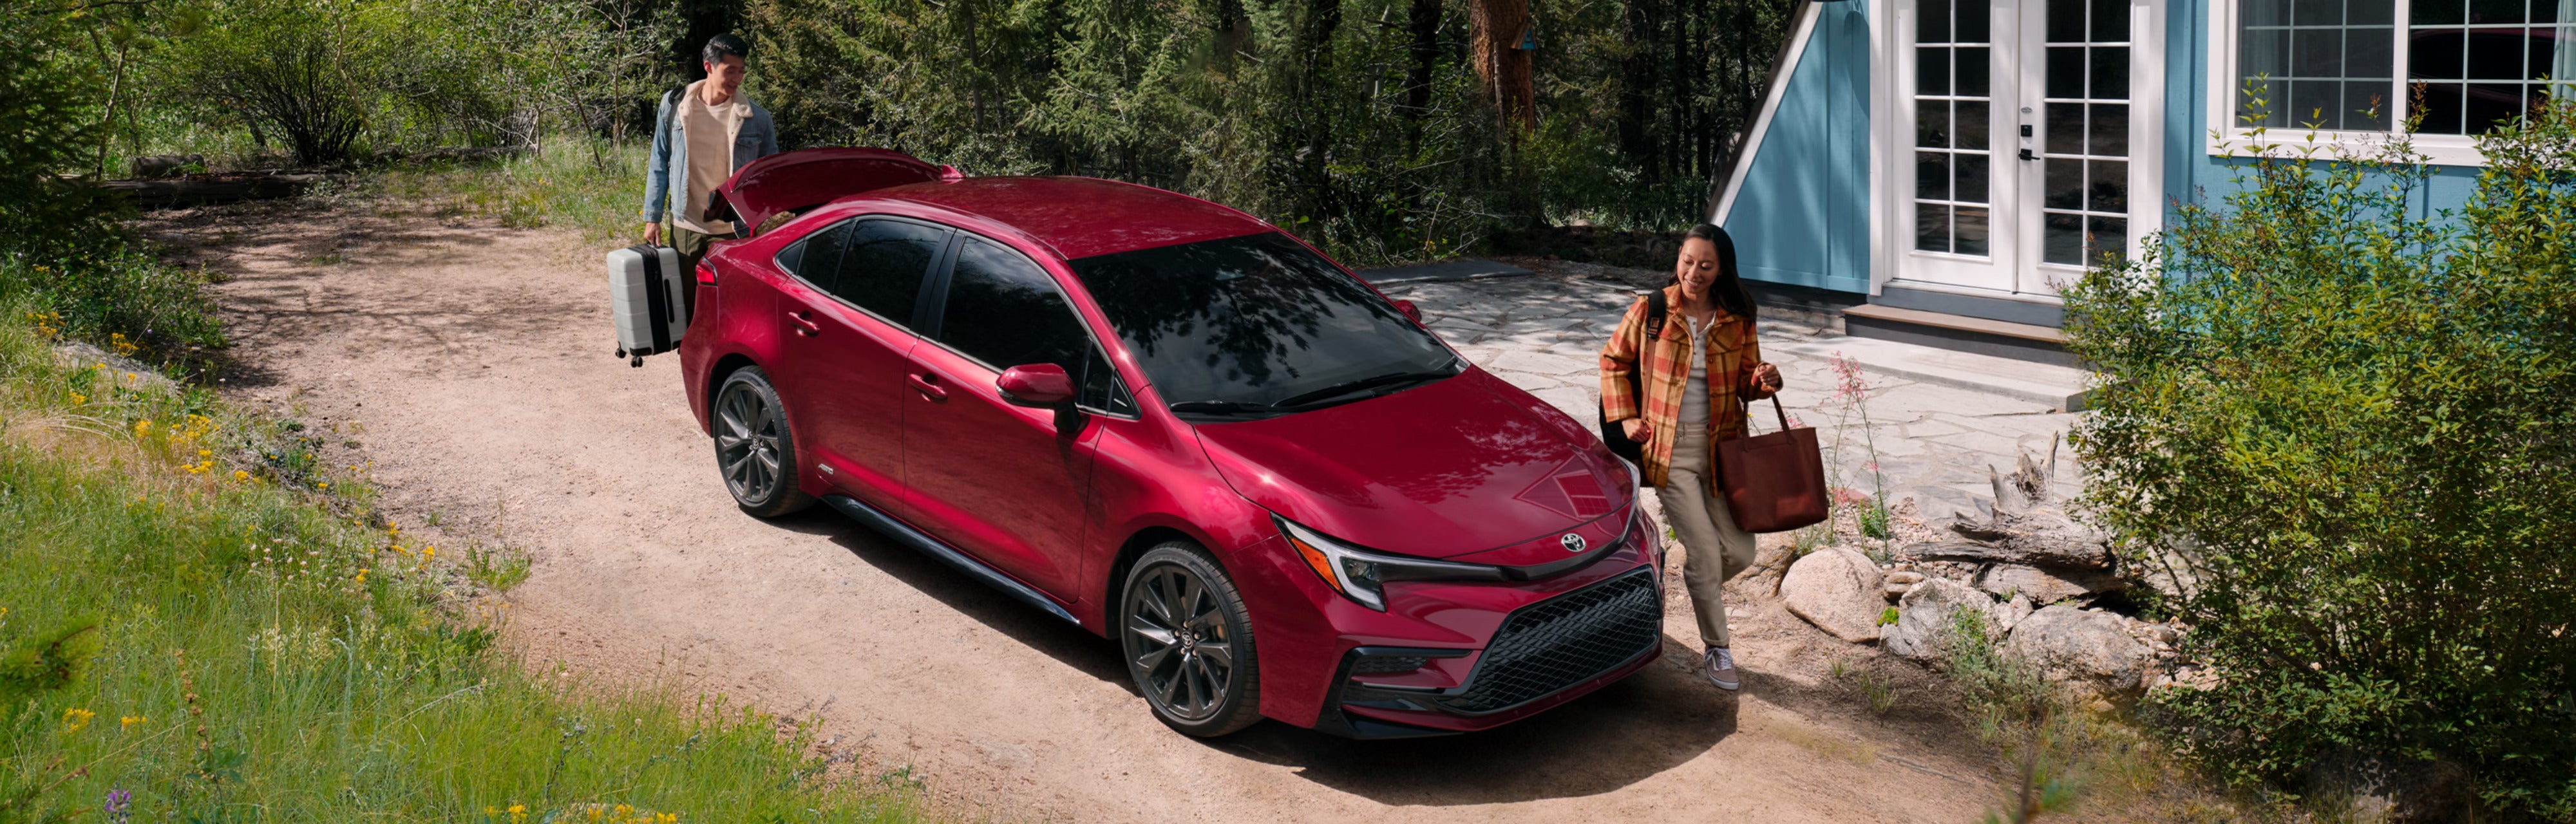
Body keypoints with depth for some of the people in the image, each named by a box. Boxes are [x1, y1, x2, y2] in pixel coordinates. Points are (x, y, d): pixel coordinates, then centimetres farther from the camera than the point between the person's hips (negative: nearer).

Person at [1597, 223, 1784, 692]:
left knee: (1740, 551, 2)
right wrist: (1626, 417, -1)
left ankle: (1703, 585, 38)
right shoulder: (1652, 311, -7)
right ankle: (1716, 649, 15)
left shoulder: (1737, 319, 0)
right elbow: (1613, 361, 7)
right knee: (1705, 553, -5)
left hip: (1722, 446, 3)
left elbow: (1744, 383, 10)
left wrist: (1763, 381, -13)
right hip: (1670, 450, -3)